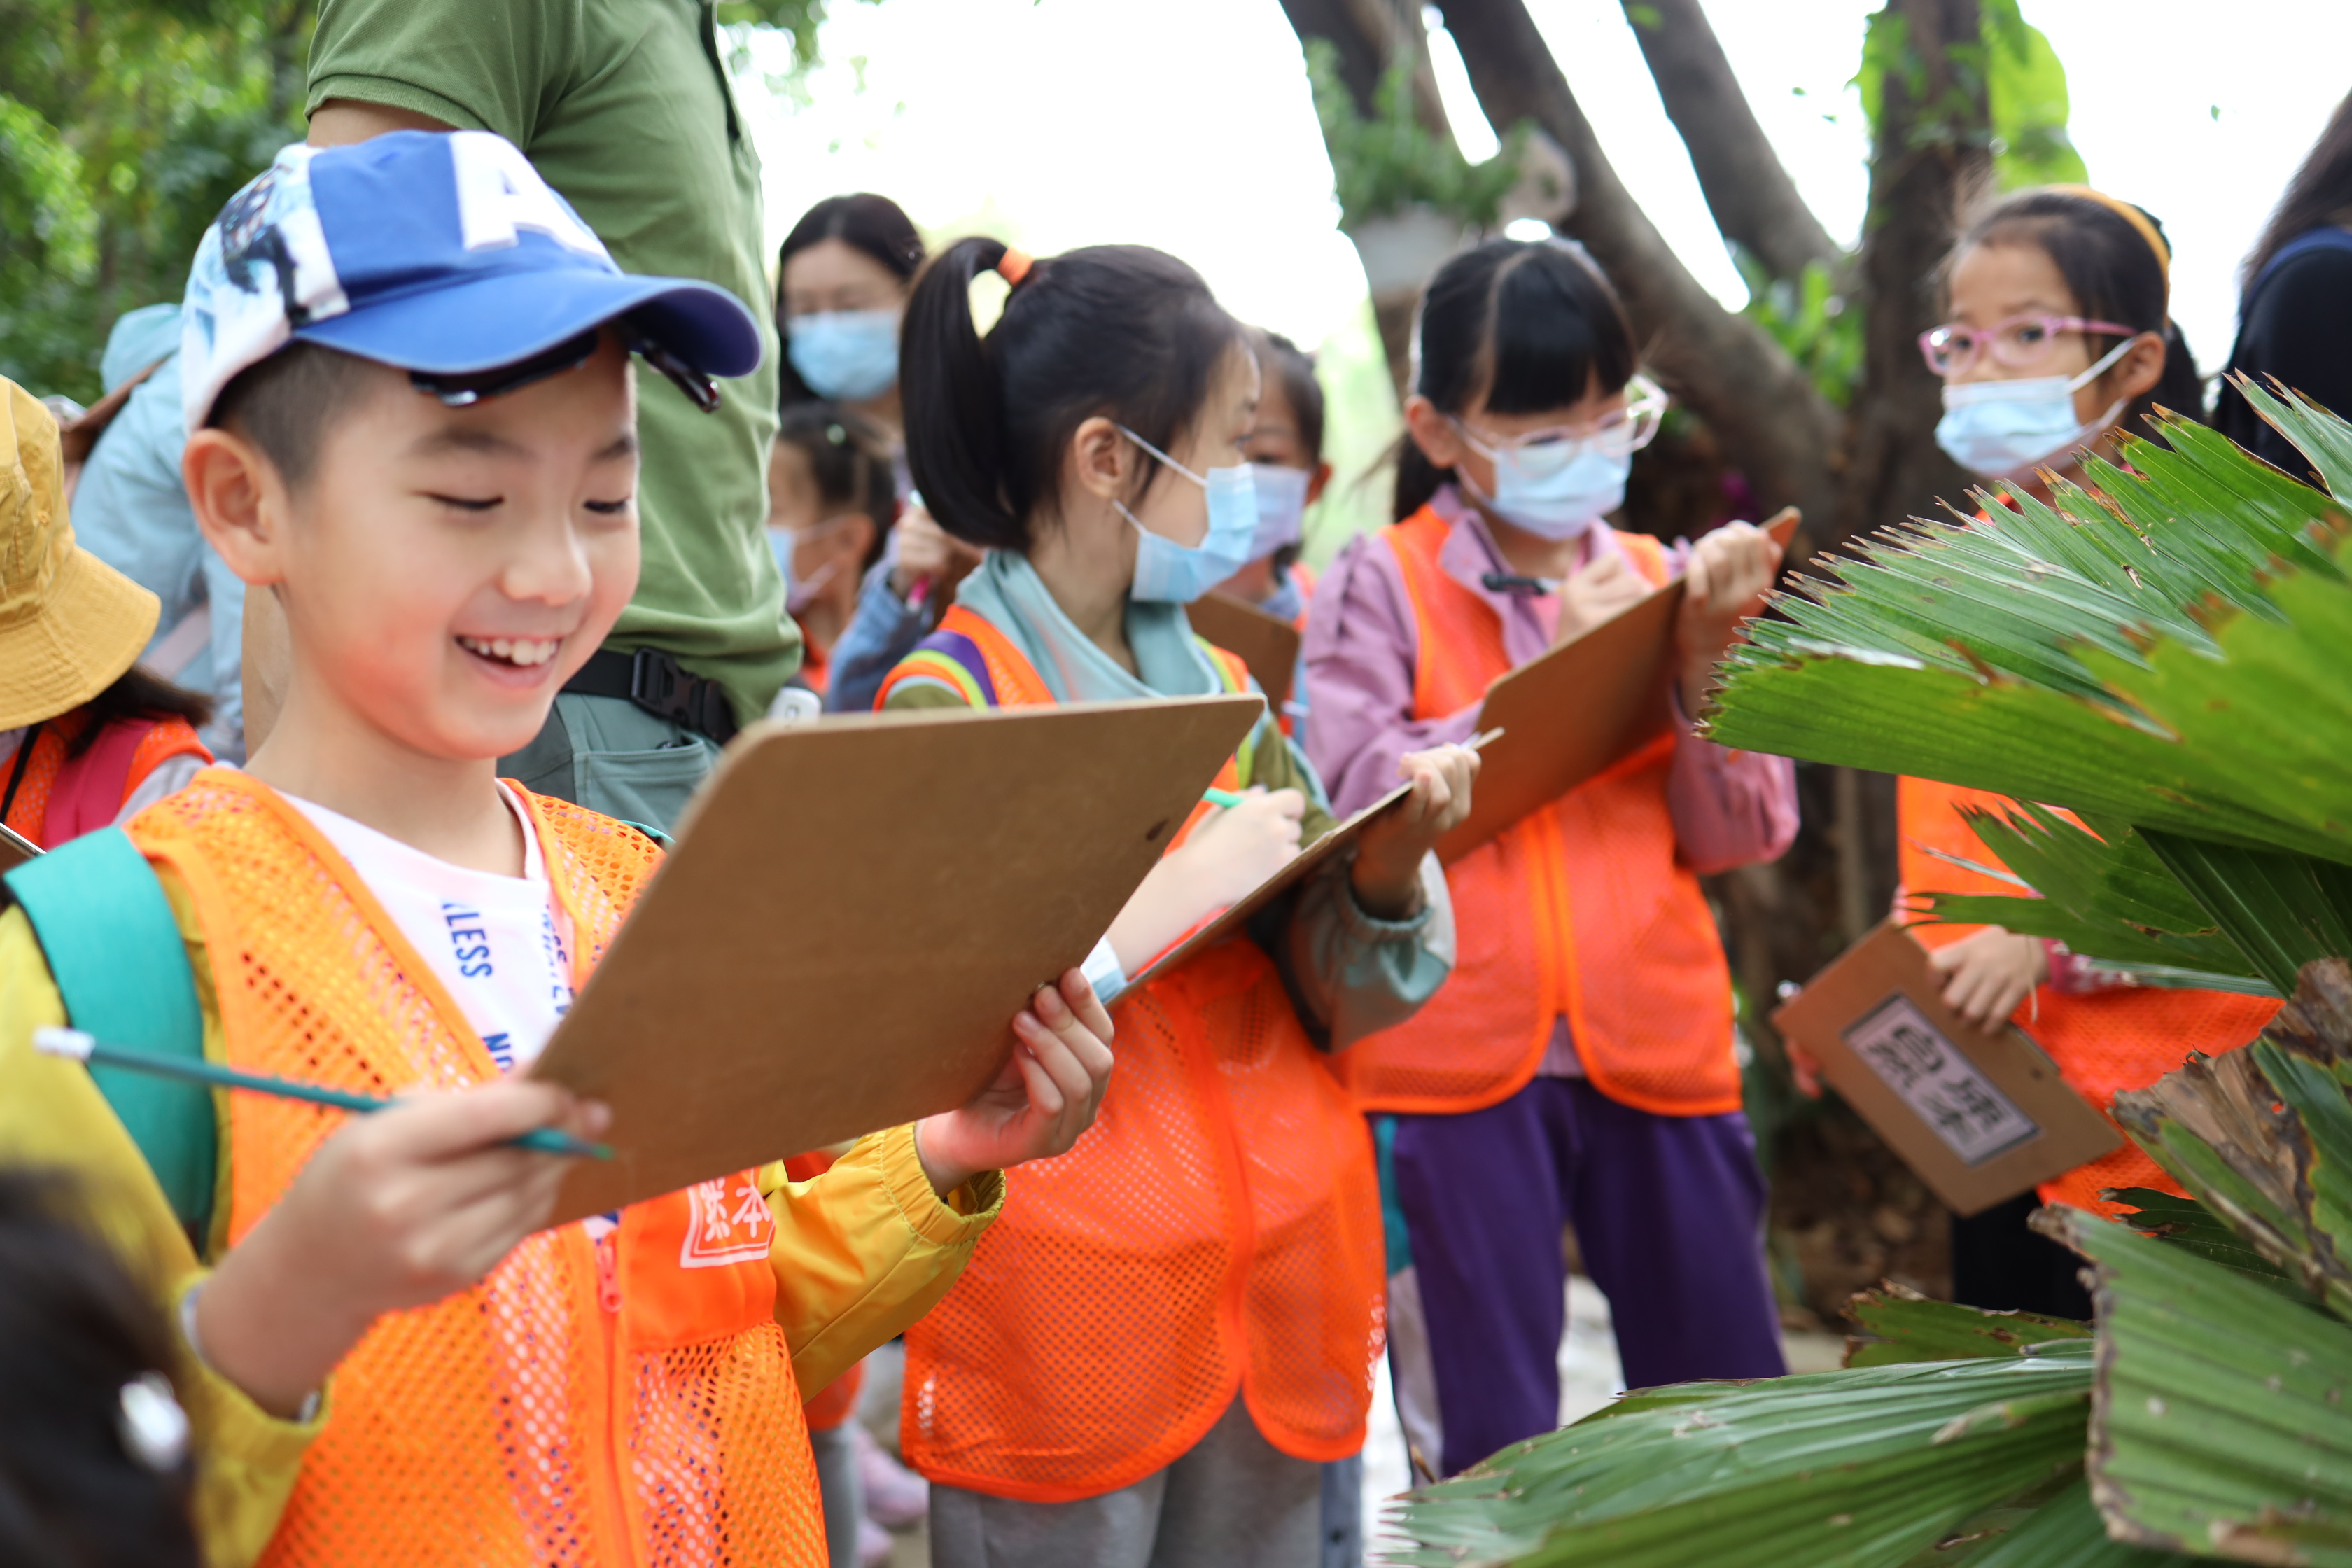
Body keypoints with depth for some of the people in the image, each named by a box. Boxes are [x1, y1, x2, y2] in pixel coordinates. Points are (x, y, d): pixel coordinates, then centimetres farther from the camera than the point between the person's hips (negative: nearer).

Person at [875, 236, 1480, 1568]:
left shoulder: (1221, 688, 10)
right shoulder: (947, 705, -10)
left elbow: (1323, 1000, 9)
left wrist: (1387, 869, -11)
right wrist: (1172, 897, -21)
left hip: (1275, 1293, 6)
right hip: (1068, 1316, -6)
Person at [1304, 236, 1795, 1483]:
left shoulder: (1661, 581, 9)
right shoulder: (1380, 587, 0)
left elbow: (1738, 833, 5)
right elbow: (1361, 807, -12)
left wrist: (1705, 661, -9)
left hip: (1656, 1046, 3)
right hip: (1458, 1057, -3)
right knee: (1489, 1441, 6)